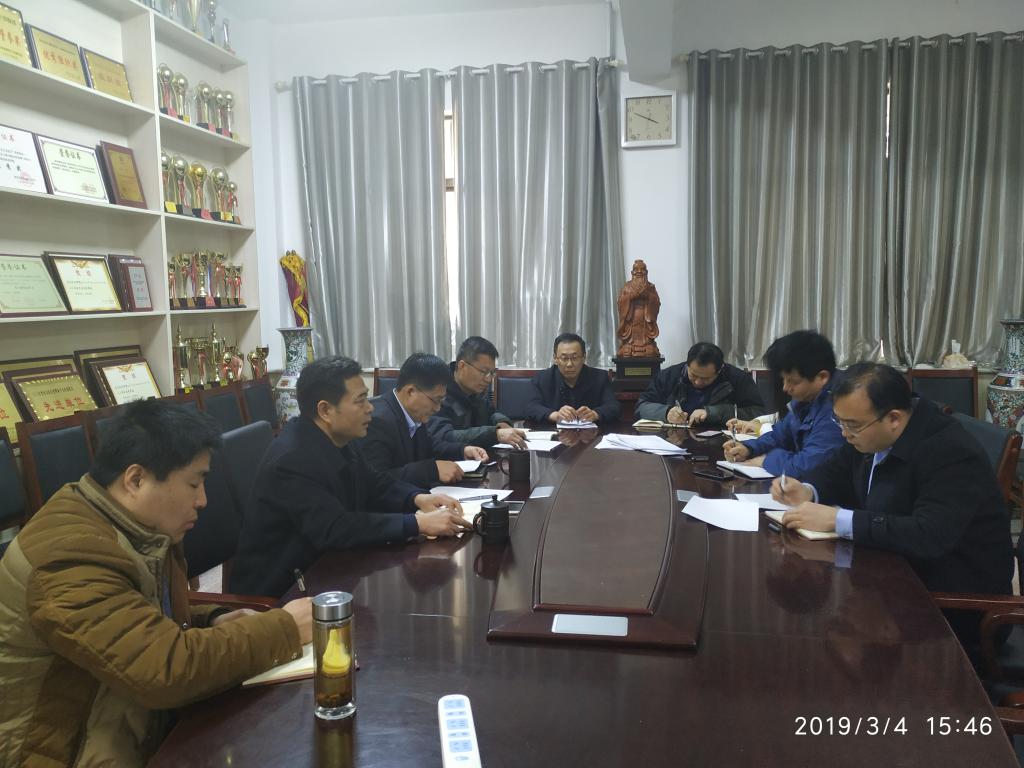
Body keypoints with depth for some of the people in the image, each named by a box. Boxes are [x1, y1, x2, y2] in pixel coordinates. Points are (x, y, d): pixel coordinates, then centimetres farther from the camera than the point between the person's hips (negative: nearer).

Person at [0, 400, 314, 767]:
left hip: (142, 728, 8)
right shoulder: (71, 556, -26)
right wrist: (285, 629, -20)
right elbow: (169, 670, -31)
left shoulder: (138, 529, 3)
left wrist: (213, 623, -2)